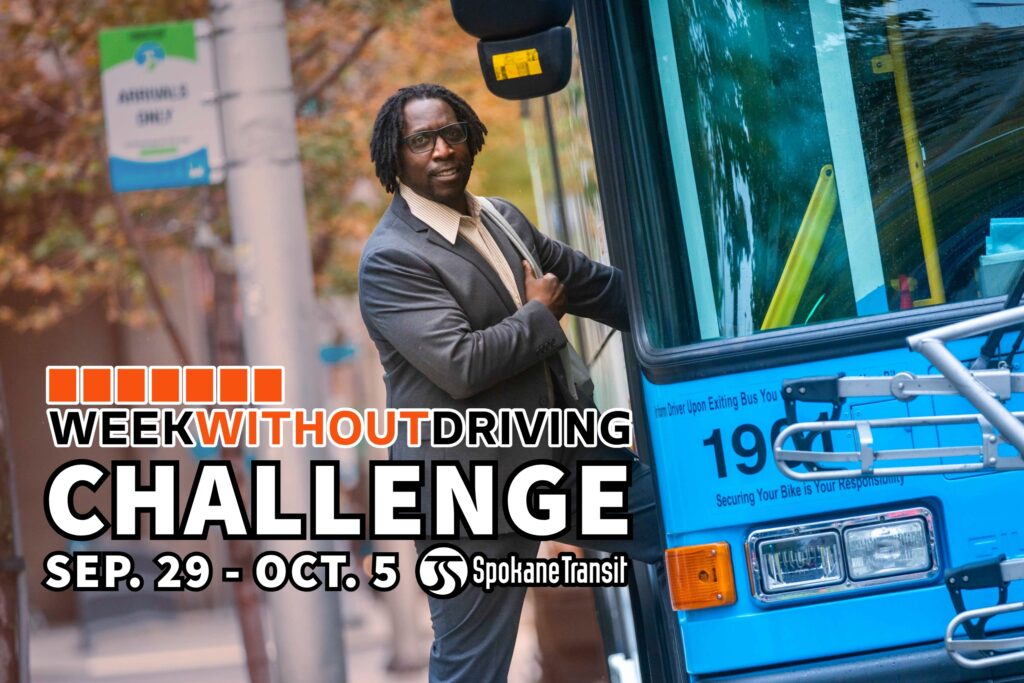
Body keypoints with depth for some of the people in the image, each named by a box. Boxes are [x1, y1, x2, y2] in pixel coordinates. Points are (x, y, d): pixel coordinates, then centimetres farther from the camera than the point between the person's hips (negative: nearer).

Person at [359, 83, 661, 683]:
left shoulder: (504, 218, 9)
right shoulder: (392, 260, -16)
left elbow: (593, 282, 20)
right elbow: (461, 364, -26)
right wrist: (540, 314, -11)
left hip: (564, 456, 8)